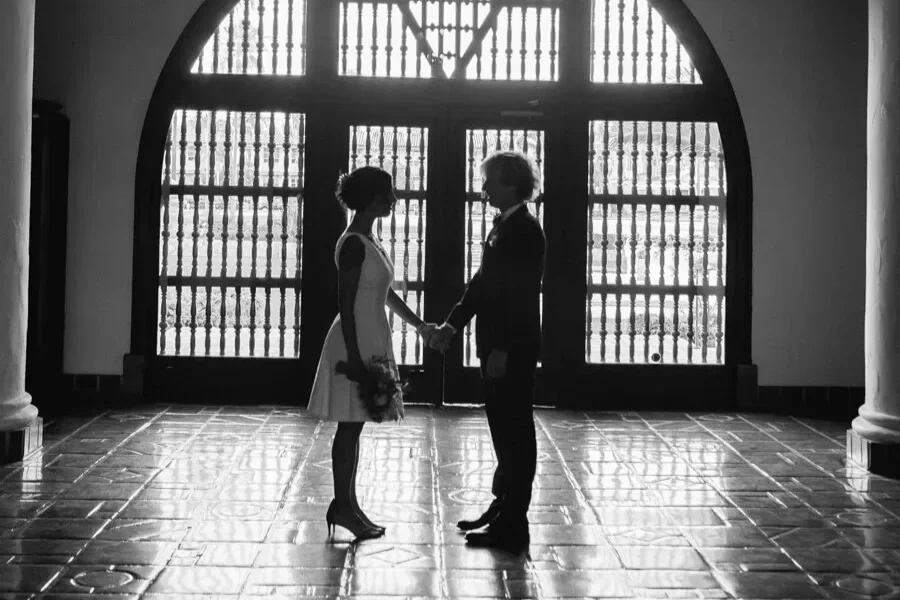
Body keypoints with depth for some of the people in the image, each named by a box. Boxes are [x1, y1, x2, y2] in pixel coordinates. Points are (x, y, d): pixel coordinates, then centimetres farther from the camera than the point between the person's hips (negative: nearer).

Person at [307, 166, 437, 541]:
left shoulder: (368, 241, 13)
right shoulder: (353, 244, -16)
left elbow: (384, 293, 24)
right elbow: (345, 303, -19)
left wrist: (419, 324, 31)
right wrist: (354, 357, -22)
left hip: (371, 341, 9)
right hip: (356, 343, -9)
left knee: (354, 426, 11)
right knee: (349, 426, -3)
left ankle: (346, 503, 16)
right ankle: (343, 505, 3)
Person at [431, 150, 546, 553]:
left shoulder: (525, 231, -15)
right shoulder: (503, 227, 14)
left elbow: (521, 296, -21)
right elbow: (483, 282, 17)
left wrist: (502, 350, -22)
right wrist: (452, 325, 11)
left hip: (513, 351, -9)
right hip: (497, 347, 9)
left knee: (515, 431, -3)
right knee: (505, 429, 16)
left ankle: (513, 526, 4)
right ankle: (502, 508, 27)